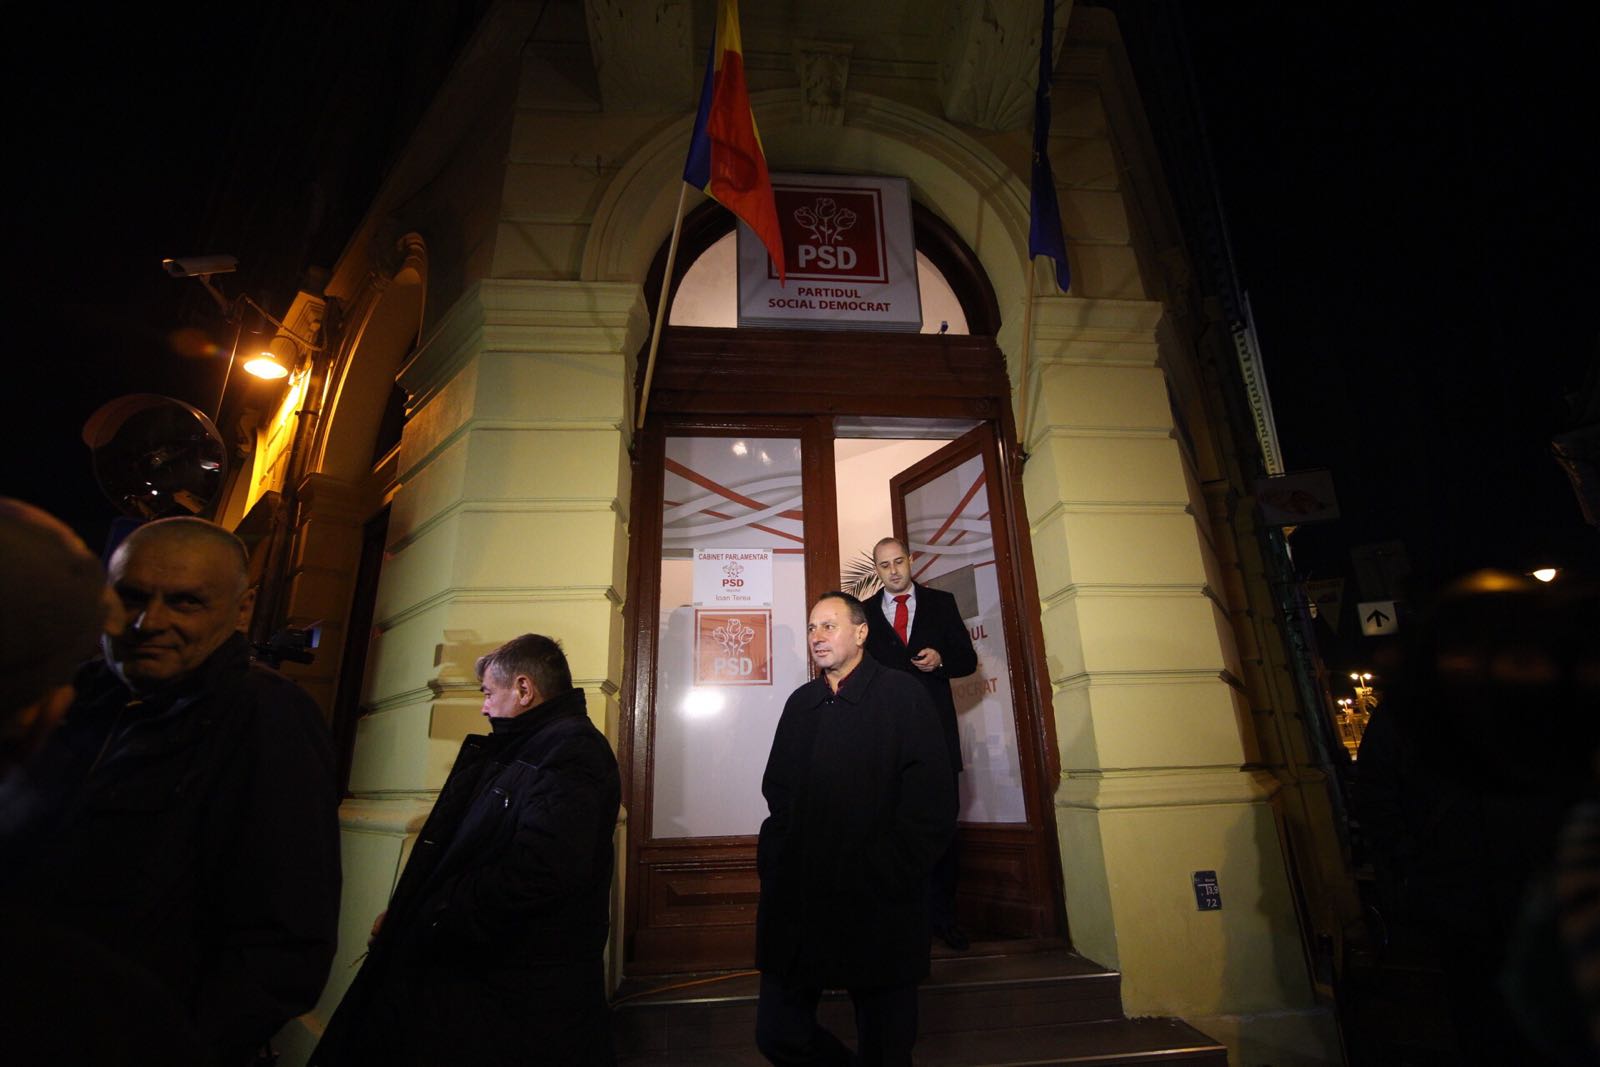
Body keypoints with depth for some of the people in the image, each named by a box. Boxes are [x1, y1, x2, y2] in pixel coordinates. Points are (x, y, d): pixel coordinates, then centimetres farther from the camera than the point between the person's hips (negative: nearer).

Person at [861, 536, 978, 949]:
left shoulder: (941, 602, 9)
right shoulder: (865, 613, 10)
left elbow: (968, 659, 9)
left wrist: (939, 660, -11)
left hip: (936, 726, 0)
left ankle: (942, 915, 18)